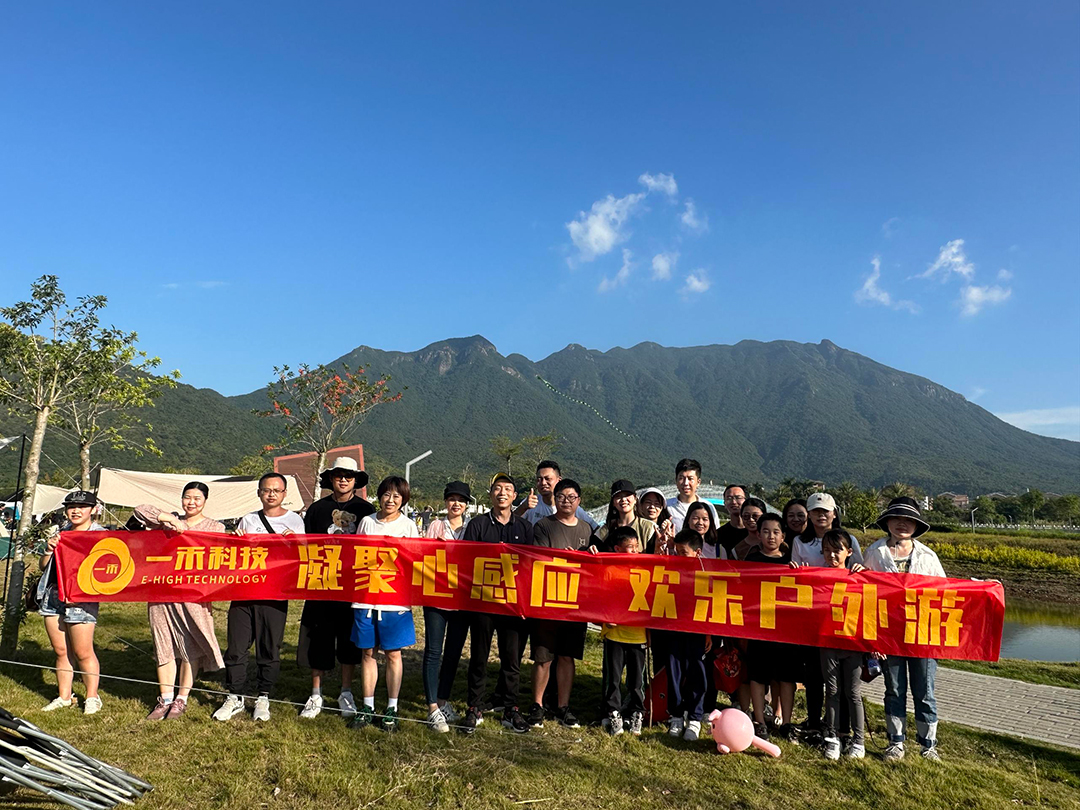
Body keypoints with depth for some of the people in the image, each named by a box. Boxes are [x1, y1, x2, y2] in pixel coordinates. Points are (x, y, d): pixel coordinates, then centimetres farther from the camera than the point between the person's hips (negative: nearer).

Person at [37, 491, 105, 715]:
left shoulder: (101, 535, -2)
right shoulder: (61, 532, 15)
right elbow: (44, 567, 18)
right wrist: (48, 550, -2)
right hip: (53, 594, 6)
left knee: (82, 652, -1)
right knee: (61, 651, 12)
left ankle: (92, 697, 12)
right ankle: (64, 696, 23)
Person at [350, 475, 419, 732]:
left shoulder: (408, 525, 2)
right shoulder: (367, 522, 7)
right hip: (365, 597, 2)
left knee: (393, 653, 4)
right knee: (367, 652, 8)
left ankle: (392, 708, 16)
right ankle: (367, 706, 21)